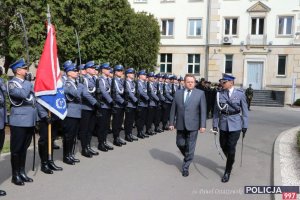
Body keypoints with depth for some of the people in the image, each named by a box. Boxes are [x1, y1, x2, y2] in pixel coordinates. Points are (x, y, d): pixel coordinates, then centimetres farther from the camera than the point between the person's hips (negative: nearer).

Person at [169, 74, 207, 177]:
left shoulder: (200, 93, -2)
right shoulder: (178, 93, 5)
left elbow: (203, 110, -4)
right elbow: (173, 109, 7)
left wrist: (203, 125, -9)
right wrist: (171, 122, 4)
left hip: (192, 125, -2)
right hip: (180, 125, 3)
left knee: (190, 147, 4)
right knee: (180, 144, 9)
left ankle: (185, 167, 19)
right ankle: (188, 157, 39)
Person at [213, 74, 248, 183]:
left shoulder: (240, 94, -6)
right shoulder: (219, 94, -1)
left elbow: (244, 111, -2)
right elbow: (216, 110, 3)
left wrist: (245, 126, -3)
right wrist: (215, 124, 0)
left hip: (235, 124, -3)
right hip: (223, 123, 3)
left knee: (231, 148, -2)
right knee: (223, 146, 11)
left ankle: (227, 172, 13)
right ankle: (230, 161, 42)